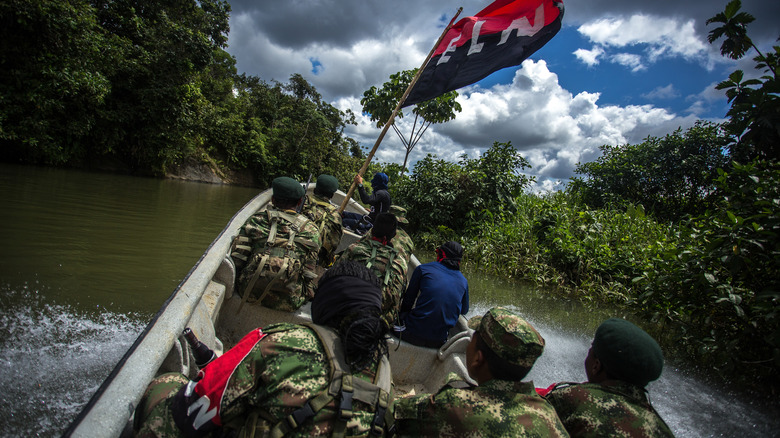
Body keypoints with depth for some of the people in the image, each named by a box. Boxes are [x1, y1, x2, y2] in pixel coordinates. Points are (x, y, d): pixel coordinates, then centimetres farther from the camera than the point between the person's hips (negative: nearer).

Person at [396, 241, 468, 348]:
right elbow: (464, 311, 23)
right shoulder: (463, 281, 8)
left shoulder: (423, 269, -1)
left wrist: (402, 315, 24)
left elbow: (408, 300, 6)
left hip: (414, 334, -4)